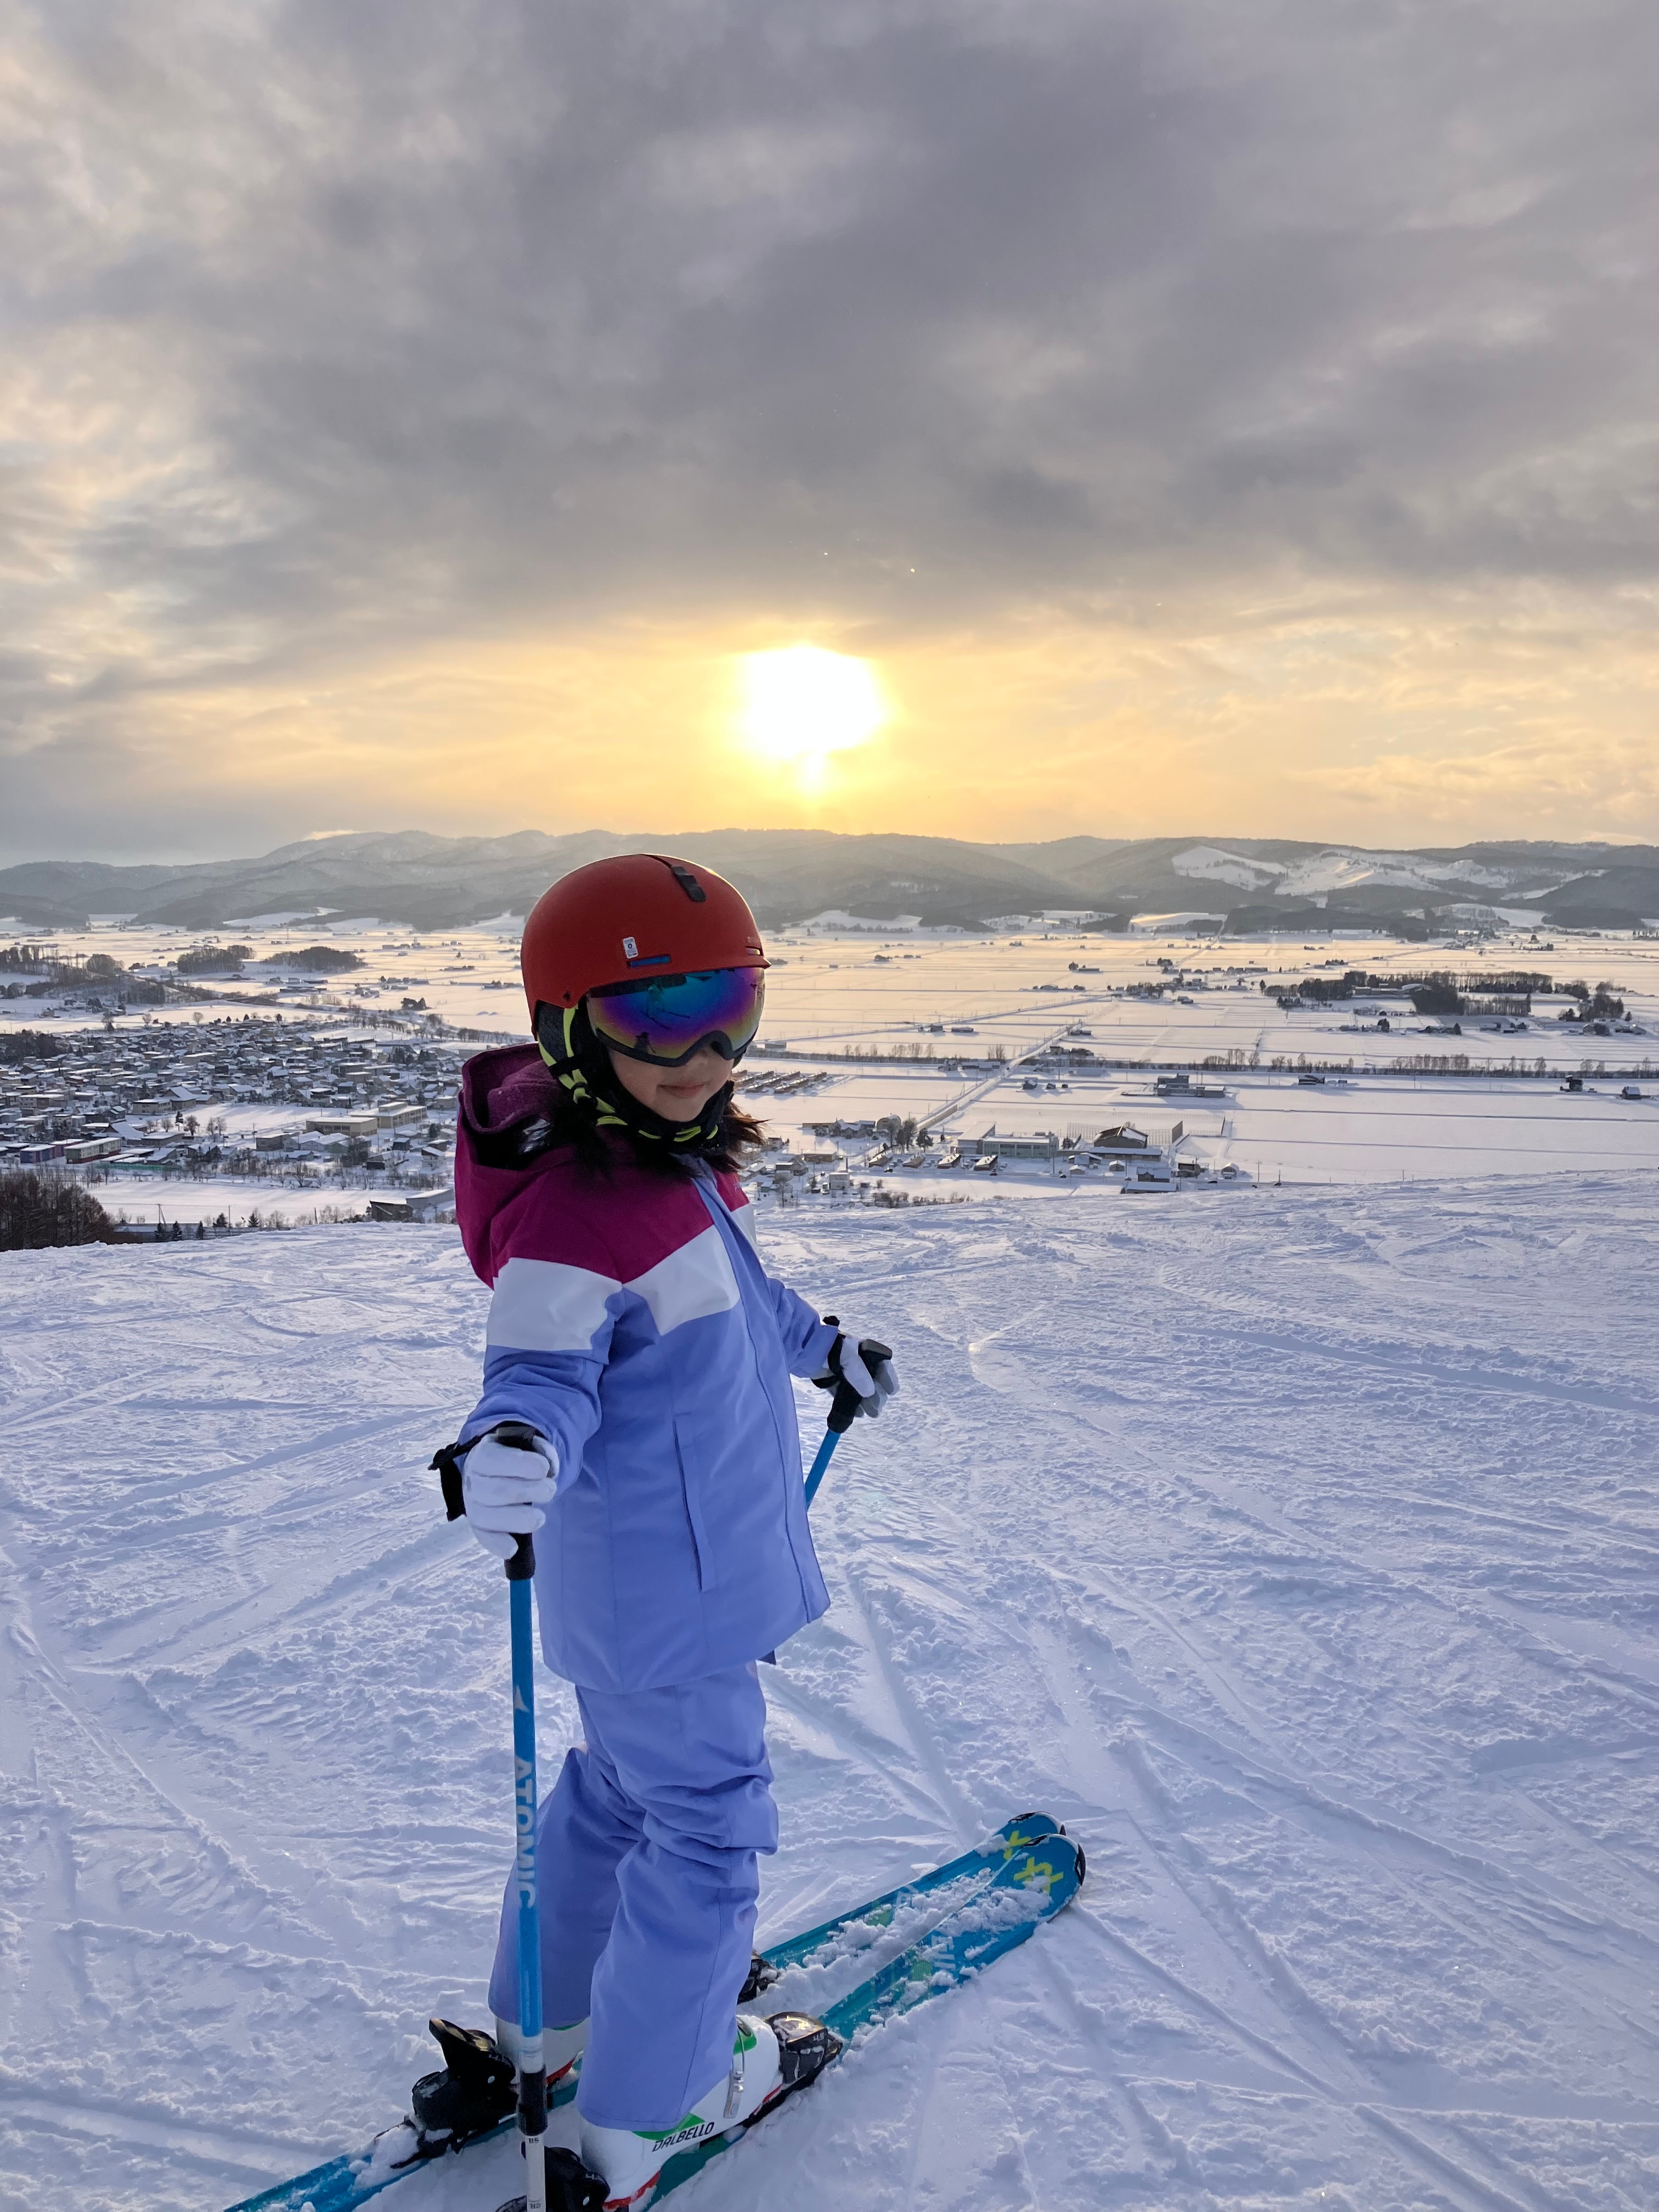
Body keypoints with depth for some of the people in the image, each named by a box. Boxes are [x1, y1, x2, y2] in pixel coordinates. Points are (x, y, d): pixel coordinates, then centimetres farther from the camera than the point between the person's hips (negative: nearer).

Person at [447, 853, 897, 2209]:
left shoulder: (675, 1165, 3)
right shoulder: (568, 1219, -27)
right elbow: (547, 1370, -27)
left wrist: (828, 1349, 32)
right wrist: (514, 1443, -50)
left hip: (667, 1575, 10)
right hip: (665, 1597, -10)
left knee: (624, 1784, 26)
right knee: (708, 1824, 7)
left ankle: (550, 2014, 48)